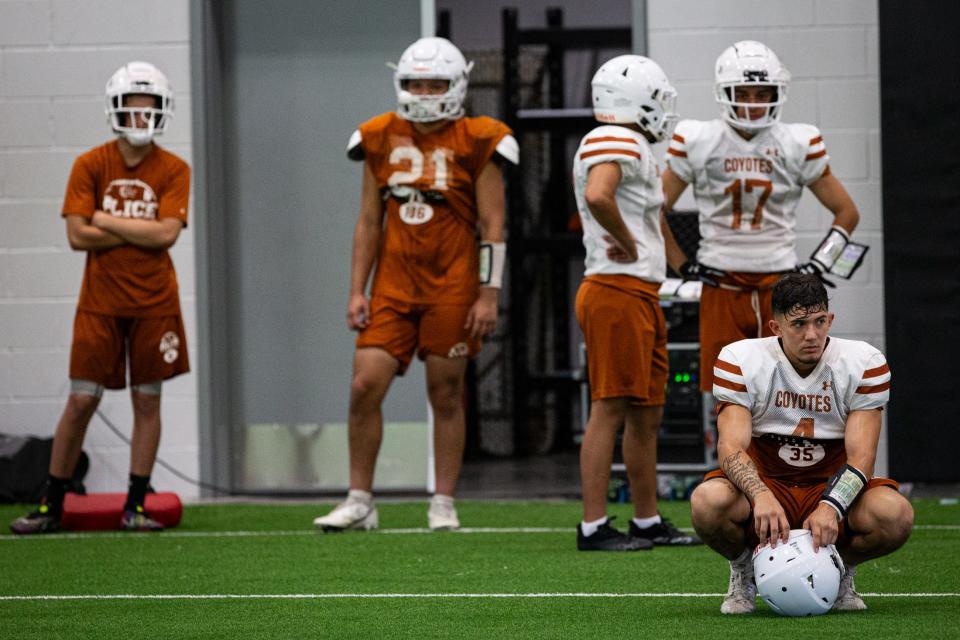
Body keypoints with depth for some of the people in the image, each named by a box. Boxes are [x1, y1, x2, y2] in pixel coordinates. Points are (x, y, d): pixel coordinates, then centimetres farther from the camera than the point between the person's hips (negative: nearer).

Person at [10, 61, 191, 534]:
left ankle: (135, 507, 9)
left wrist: (107, 221, -11)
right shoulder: (90, 166, -2)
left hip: (153, 304, 1)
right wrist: (142, 232, -11)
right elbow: (77, 235, -10)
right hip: (100, 303, -1)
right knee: (81, 402, -1)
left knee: (147, 401, 2)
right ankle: (51, 505, 7)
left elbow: (167, 233, -14)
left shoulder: (173, 171, -1)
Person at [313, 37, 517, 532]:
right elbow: (369, 222, 12)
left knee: (446, 395, 2)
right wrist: (357, 291, 7)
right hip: (394, 284, 3)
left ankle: (443, 505, 12)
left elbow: (492, 226, -2)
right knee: (365, 386, -5)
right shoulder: (381, 141, 8)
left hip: (451, 286, -3)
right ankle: (360, 501, 5)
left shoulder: (476, 144, -3)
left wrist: (488, 296, -8)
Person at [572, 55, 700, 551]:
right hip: (617, 291, -11)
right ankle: (594, 526, -8)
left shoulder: (633, 146, 20)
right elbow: (598, 196, -31)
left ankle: (648, 522, 21)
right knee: (610, 410, -9)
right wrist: (631, 246, -18)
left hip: (639, 295, 11)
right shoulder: (616, 142, -13)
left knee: (647, 414, 14)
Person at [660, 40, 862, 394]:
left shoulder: (798, 145, 3)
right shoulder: (698, 142, 1)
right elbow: (655, 209, 9)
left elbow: (846, 212, 12)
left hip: (780, 282, 0)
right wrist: (682, 266, 2)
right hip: (722, 285, 0)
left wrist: (819, 263, 2)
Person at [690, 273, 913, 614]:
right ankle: (743, 574, 1)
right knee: (708, 501, -36)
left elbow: (860, 455, -15)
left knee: (895, 514, -33)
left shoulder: (866, 363, -9)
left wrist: (831, 507, -36)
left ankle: (842, 571, 5)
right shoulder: (739, 361, -11)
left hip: (833, 488, 1)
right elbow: (732, 448, -21)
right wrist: (761, 496, -42)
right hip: (765, 483, -1)